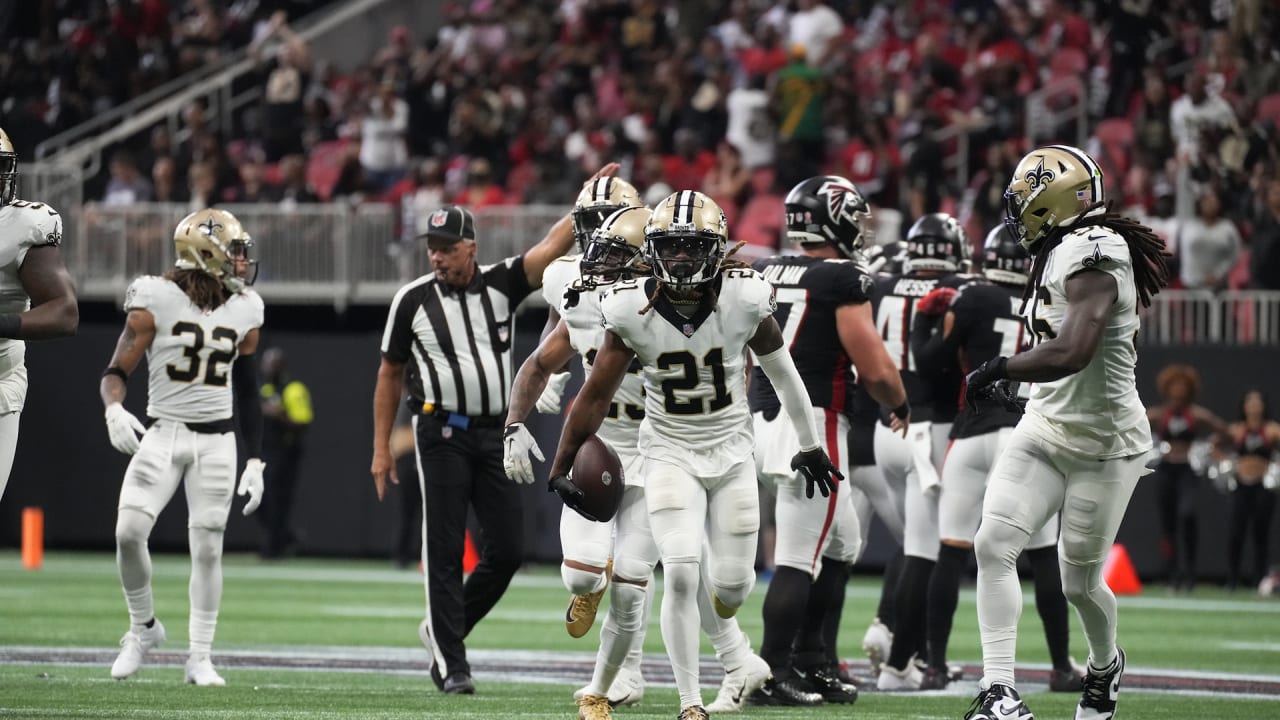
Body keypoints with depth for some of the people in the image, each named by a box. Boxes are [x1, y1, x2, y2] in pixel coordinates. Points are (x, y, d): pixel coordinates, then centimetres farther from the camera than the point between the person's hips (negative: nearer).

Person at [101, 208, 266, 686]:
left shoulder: (244, 312, 4)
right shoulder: (156, 301, -8)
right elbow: (117, 371, -6)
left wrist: (256, 462, 9)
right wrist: (114, 410, -28)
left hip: (217, 440, 2)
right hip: (162, 434, -2)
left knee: (208, 548, -1)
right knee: (130, 531, -16)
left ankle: (200, 659, 8)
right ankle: (144, 626, 8)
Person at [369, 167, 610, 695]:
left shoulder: (501, 285, 3)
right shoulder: (413, 301, 0)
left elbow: (552, 246, -6)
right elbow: (390, 374, 8)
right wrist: (381, 448, 7)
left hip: (495, 433, 3)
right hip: (443, 433, -3)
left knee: (507, 550, 1)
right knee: (445, 552, -4)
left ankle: (442, 629, 21)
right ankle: (451, 665, 0)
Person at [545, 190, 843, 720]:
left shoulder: (744, 299, -14)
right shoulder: (633, 311, -16)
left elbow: (782, 372, 2)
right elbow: (596, 394, -8)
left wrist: (810, 446, 11)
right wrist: (561, 468, -8)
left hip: (731, 452, 1)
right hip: (670, 454, -1)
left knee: (732, 585, 3)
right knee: (681, 573, -16)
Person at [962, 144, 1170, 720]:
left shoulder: (1090, 259, -24)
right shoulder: (1059, 254, 5)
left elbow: (1070, 353, -34)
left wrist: (997, 369, -22)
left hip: (1103, 445, -8)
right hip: (1046, 429, 8)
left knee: (1080, 582, 7)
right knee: (994, 544, -11)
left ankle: (1105, 665, 39)